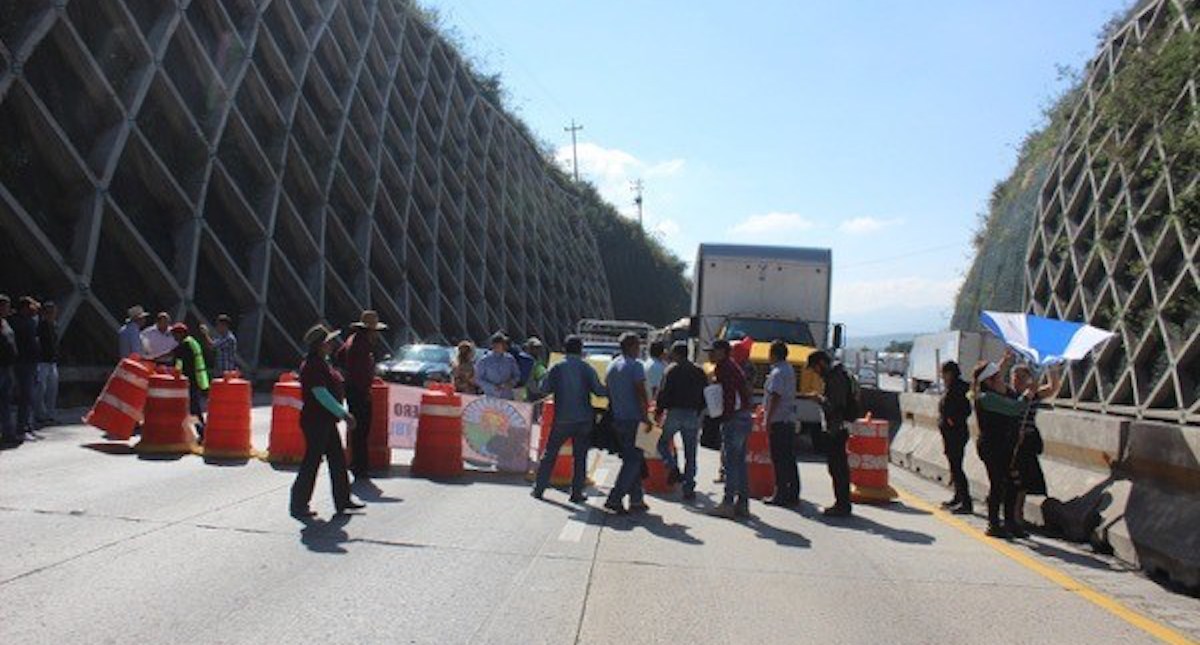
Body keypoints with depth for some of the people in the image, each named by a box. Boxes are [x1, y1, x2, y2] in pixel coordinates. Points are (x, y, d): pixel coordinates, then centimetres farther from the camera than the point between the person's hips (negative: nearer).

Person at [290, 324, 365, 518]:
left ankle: (343, 501, 21)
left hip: (327, 421, 10)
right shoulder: (312, 366, -17)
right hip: (315, 422, -10)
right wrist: (343, 414, -22)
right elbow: (321, 395, -23)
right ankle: (299, 506, 7)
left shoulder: (323, 363, 13)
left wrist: (344, 414, 18)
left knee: (338, 460, 13)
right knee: (312, 462, -3)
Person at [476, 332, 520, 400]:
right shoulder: (484, 360, -6)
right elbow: (478, 379, -4)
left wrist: (511, 382, -10)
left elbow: (517, 375, 11)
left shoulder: (510, 359, 0)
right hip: (491, 398, -2)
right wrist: (493, 387, -17)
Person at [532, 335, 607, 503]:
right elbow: (599, 391, -7)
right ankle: (577, 493, 7)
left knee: (549, 454, 11)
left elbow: (546, 389, -2)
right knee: (580, 456, 7)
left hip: (562, 419, 0)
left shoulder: (557, 368, -3)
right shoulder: (587, 368, -3)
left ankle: (539, 488, 13)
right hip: (583, 419, 0)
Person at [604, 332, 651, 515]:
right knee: (633, 460, -4)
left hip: (616, 419, 8)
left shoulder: (612, 365, 14)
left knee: (631, 459, 14)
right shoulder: (635, 365, -10)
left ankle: (636, 500, 16)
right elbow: (641, 393, -16)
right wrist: (645, 417, -10)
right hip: (632, 419, -8)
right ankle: (615, 499, -10)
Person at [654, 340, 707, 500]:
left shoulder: (671, 370, -3)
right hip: (693, 415, 4)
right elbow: (705, 396, 10)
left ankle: (673, 468, -8)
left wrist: (658, 411, 1)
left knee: (663, 443, 15)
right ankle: (688, 489, 5)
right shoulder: (699, 372, 11)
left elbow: (663, 393, -9)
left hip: (674, 413, -4)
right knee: (690, 453, 7)